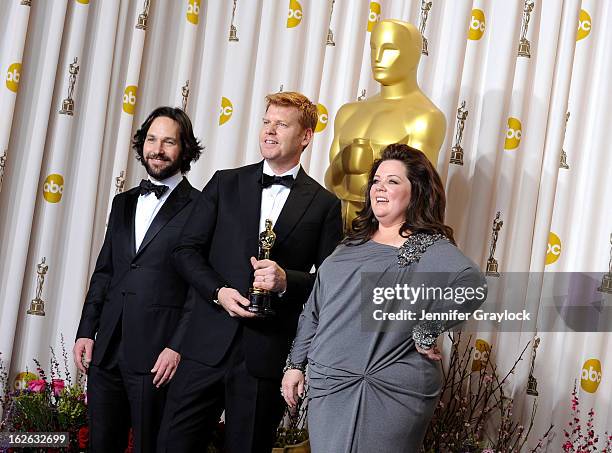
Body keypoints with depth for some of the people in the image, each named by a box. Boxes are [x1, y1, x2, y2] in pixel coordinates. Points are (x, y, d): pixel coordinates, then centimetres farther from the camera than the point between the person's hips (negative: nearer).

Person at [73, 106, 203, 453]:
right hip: (106, 348, 6)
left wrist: (177, 347, -14)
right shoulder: (124, 203, 16)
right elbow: (104, 272, 17)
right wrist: (86, 332, 9)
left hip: (156, 355, -5)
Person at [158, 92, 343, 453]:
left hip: (267, 353, -1)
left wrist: (287, 281, -15)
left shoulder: (324, 205, 3)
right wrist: (218, 291, -8)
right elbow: (187, 250, 8)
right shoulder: (225, 183, 9)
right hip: (208, 342, 2)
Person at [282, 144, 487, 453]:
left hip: (390, 393, -6)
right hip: (327, 385, 6)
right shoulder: (353, 243, 15)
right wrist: (296, 363, 14)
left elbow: (470, 284, -27)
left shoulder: (430, 248, -6)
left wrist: (426, 333, -21)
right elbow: (314, 309, 17)